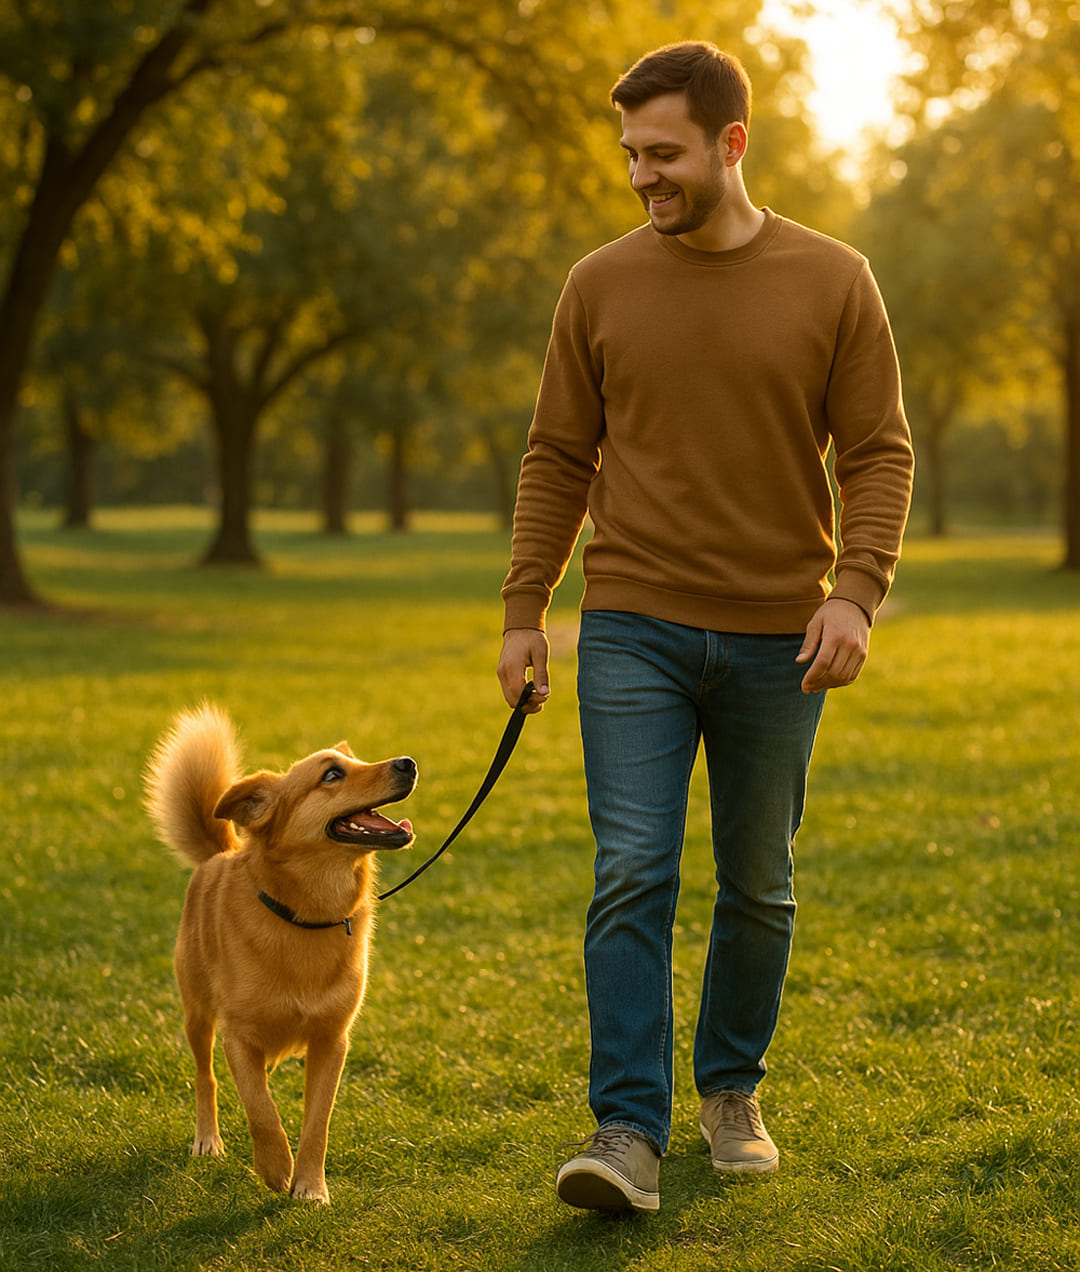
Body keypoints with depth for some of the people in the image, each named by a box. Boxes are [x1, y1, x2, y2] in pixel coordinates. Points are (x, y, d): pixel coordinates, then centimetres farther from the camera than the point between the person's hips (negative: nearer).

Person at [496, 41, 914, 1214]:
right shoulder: (600, 288, 3)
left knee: (758, 888, 11)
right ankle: (629, 1130, -7)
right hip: (634, 631, 0)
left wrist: (857, 591, -14)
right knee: (632, 875, -10)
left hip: (778, 639, 0)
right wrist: (524, 610, 3)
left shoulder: (832, 284, 0)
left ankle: (732, 1092, 29)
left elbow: (878, 455, 0)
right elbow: (557, 458, 7)